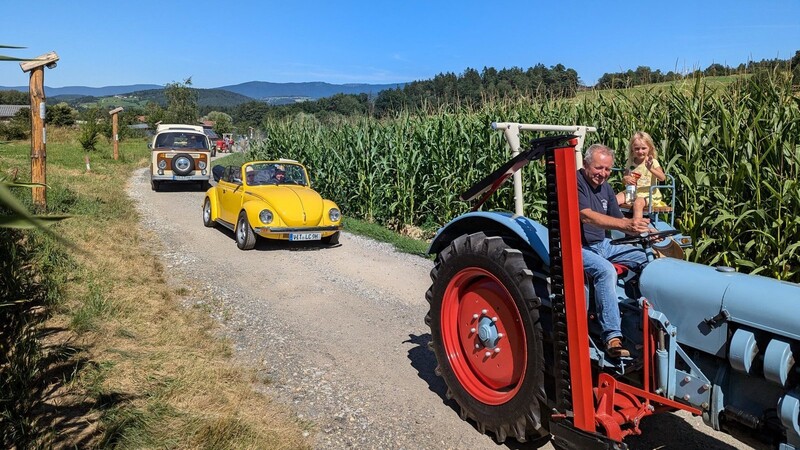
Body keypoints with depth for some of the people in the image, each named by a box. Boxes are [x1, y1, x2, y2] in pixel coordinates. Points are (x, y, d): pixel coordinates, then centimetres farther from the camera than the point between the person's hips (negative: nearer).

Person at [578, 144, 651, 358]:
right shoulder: (575, 182, -16)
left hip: (603, 244, 9)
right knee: (605, 270, -34)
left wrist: (644, 231, -4)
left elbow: (617, 219, 14)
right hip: (578, 247, -9)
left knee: (647, 258, 2)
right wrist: (627, 224, -39)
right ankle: (612, 337, -33)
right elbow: (587, 216, -30)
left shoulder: (605, 187, 11)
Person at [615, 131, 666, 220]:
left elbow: (662, 178, -17)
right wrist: (625, 179, -8)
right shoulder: (630, 162, 8)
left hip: (647, 194, -5)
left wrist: (650, 169, -32)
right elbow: (625, 175, 18)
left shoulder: (652, 162, -6)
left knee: (637, 203, -34)